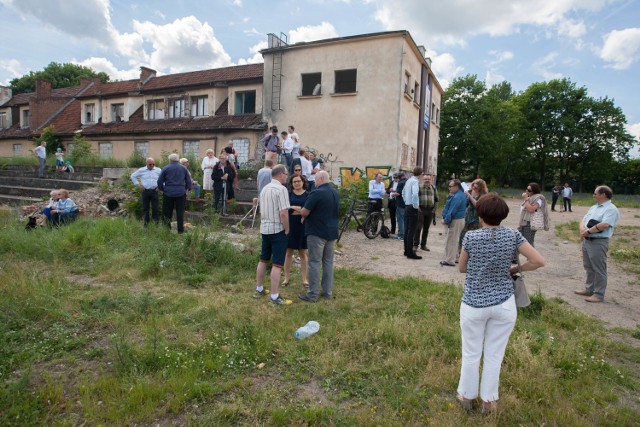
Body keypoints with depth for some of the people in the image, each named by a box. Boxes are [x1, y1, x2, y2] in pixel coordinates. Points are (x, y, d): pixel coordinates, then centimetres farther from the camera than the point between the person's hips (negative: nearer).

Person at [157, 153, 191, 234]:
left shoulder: (165, 168, 0)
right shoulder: (183, 168, 5)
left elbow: (160, 181, 1)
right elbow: (188, 181, 9)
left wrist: (161, 189, 18)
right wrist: (188, 188, 25)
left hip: (168, 193, -1)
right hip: (181, 193, 1)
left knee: (167, 212, 9)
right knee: (180, 212, 5)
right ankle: (180, 230, 7)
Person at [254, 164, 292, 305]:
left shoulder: (264, 189, 11)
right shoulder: (281, 189, -15)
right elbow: (283, 213, -22)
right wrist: (287, 229, -11)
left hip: (265, 228, 8)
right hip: (278, 229, -8)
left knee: (263, 260, 17)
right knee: (277, 264, -3)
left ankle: (259, 289, 27)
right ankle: (274, 296, 1)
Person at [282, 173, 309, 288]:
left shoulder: (308, 195, 0)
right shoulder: (288, 194, -1)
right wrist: (301, 210, -21)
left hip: (303, 227, 0)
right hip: (290, 226, 0)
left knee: (303, 253, 11)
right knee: (288, 252, 8)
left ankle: (304, 278, 20)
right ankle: (286, 277, 20)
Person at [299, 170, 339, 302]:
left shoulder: (316, 193, -17)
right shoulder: (335, 193, 10)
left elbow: (304, 213, -16)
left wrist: (303, 214, 8)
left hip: (317, 233, -7)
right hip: (332, 232, 8)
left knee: (315, 263, -1)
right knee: (328, 262, 12)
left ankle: (312, 295, 3)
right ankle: (328, 292, 19)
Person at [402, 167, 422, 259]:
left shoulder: (409, 180, 12)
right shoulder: (415, 181, -15)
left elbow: (403, 192, 25)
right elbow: (415, 194, -31)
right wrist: (416, 205, -19)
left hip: (407, 207, 9)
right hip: (413, 208, -9)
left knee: (407, 230, 13)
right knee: (411, 231, -5)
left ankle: (406, 251, 22)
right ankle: (410, 253, -1)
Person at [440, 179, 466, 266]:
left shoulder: (457, 197, -22)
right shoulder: (461, 194, 11)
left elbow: (452, 211, -23)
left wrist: (446, 220, -15)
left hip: (455, 221, -10)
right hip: (460, 219, 10)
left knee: (451, 241, -3)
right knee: (454, 240, 19)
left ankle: (450, 260, 3)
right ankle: (455, 258, 28)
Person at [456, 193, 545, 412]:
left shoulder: (471, 237, -14)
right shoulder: (513, 236, -9)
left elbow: (462, 268, -2)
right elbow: (539, 261, -5)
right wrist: (514, 269, 7)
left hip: (474, 304, -2)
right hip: (504, 304, 2)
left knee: (471, 354, 15)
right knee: (494, 355, 16)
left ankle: (467, 396, 33)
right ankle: (488, 400, 31)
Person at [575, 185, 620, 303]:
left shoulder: (611, 209, -12)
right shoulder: (593, 207, 16)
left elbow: (604, 225, -25)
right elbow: (584, 220, 14)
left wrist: (588, 231, -15)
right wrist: (582, 229, -7)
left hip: (598, 242, -9)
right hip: (586, 240, 9)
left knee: (598, 270, -1)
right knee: (589, 268, 17)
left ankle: (599, 294, 5)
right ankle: (589, 289, 28)